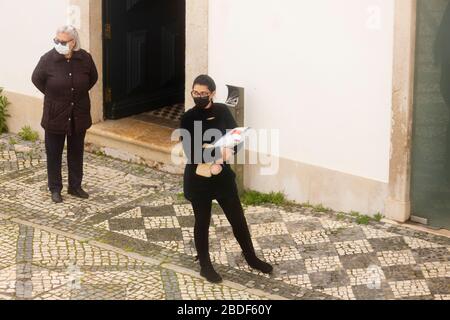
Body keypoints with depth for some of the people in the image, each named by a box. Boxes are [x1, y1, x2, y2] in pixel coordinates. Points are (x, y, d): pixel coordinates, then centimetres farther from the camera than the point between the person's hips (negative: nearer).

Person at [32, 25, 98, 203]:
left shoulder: (85, 58, -10)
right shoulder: (48, 59, -15)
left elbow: (93, 78, 10)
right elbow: (37, 79, 2)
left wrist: (80, 92, 6)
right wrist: (51, 95, 1)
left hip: (79, 116, 2)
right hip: (55, 115, -2)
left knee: (76, 152, 14)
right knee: (54, 153, 7)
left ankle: (75, 186, 28)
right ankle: (55, 189, 20)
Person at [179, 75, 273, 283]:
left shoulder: (222, 111, -3)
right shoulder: (188, 119, -12)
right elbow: (190, 152, -18)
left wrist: (230, 150, -26)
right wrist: (213, 158, -32)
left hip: (223, 175, 3)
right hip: (198, 178, -3)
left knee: (237, 218, 13)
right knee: (202, 222, 10)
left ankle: (251, 258, 32)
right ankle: (205, 266, 27)